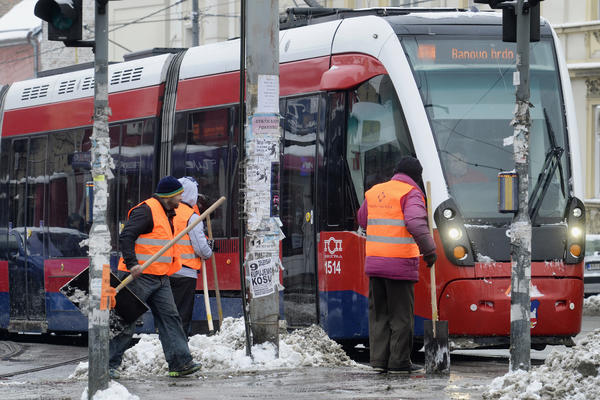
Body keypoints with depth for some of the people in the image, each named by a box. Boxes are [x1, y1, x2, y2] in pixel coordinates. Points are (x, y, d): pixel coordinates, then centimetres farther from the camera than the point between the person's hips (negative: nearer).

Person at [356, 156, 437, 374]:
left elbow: (363, 220, 28)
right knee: (401, 315, 0)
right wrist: (429, 250, -22)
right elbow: (415, 222, -23)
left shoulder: (374, 192, 14)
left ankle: (379, 359, 9)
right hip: (400, 265, -6)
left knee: (378, 313, 12)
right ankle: (399, 362, 0)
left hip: (374, 262, 6)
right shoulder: (411, 194, -7)